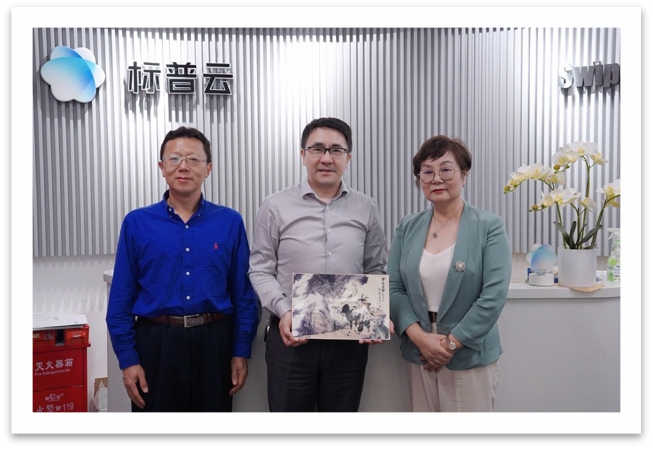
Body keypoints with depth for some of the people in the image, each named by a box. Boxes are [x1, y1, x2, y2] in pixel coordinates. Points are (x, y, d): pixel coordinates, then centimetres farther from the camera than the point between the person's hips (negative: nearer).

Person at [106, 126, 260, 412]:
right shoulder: (137, 223, 0)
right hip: (156, 343, 0)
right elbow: (121, 299, 1)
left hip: (214, 343, 1)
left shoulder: (230, 222, 0)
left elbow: (243, 294, 2)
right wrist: (127, 359, -3)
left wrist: (241, 352, 0)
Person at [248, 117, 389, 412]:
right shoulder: (275, 207, -2)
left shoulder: (366, 209, 5)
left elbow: (376, 271, 9)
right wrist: (283, 311, -14)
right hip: (290, 335, -2)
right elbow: (261, 270, 0)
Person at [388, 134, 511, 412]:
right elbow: (394, 288, 1)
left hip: (470, 357, -3)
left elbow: (494, 295, -12)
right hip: (418, 355, 3)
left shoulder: (489, 226, -6)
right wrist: (419, 336, -12)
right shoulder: (407, 227, 3)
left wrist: (452, 342, -13)